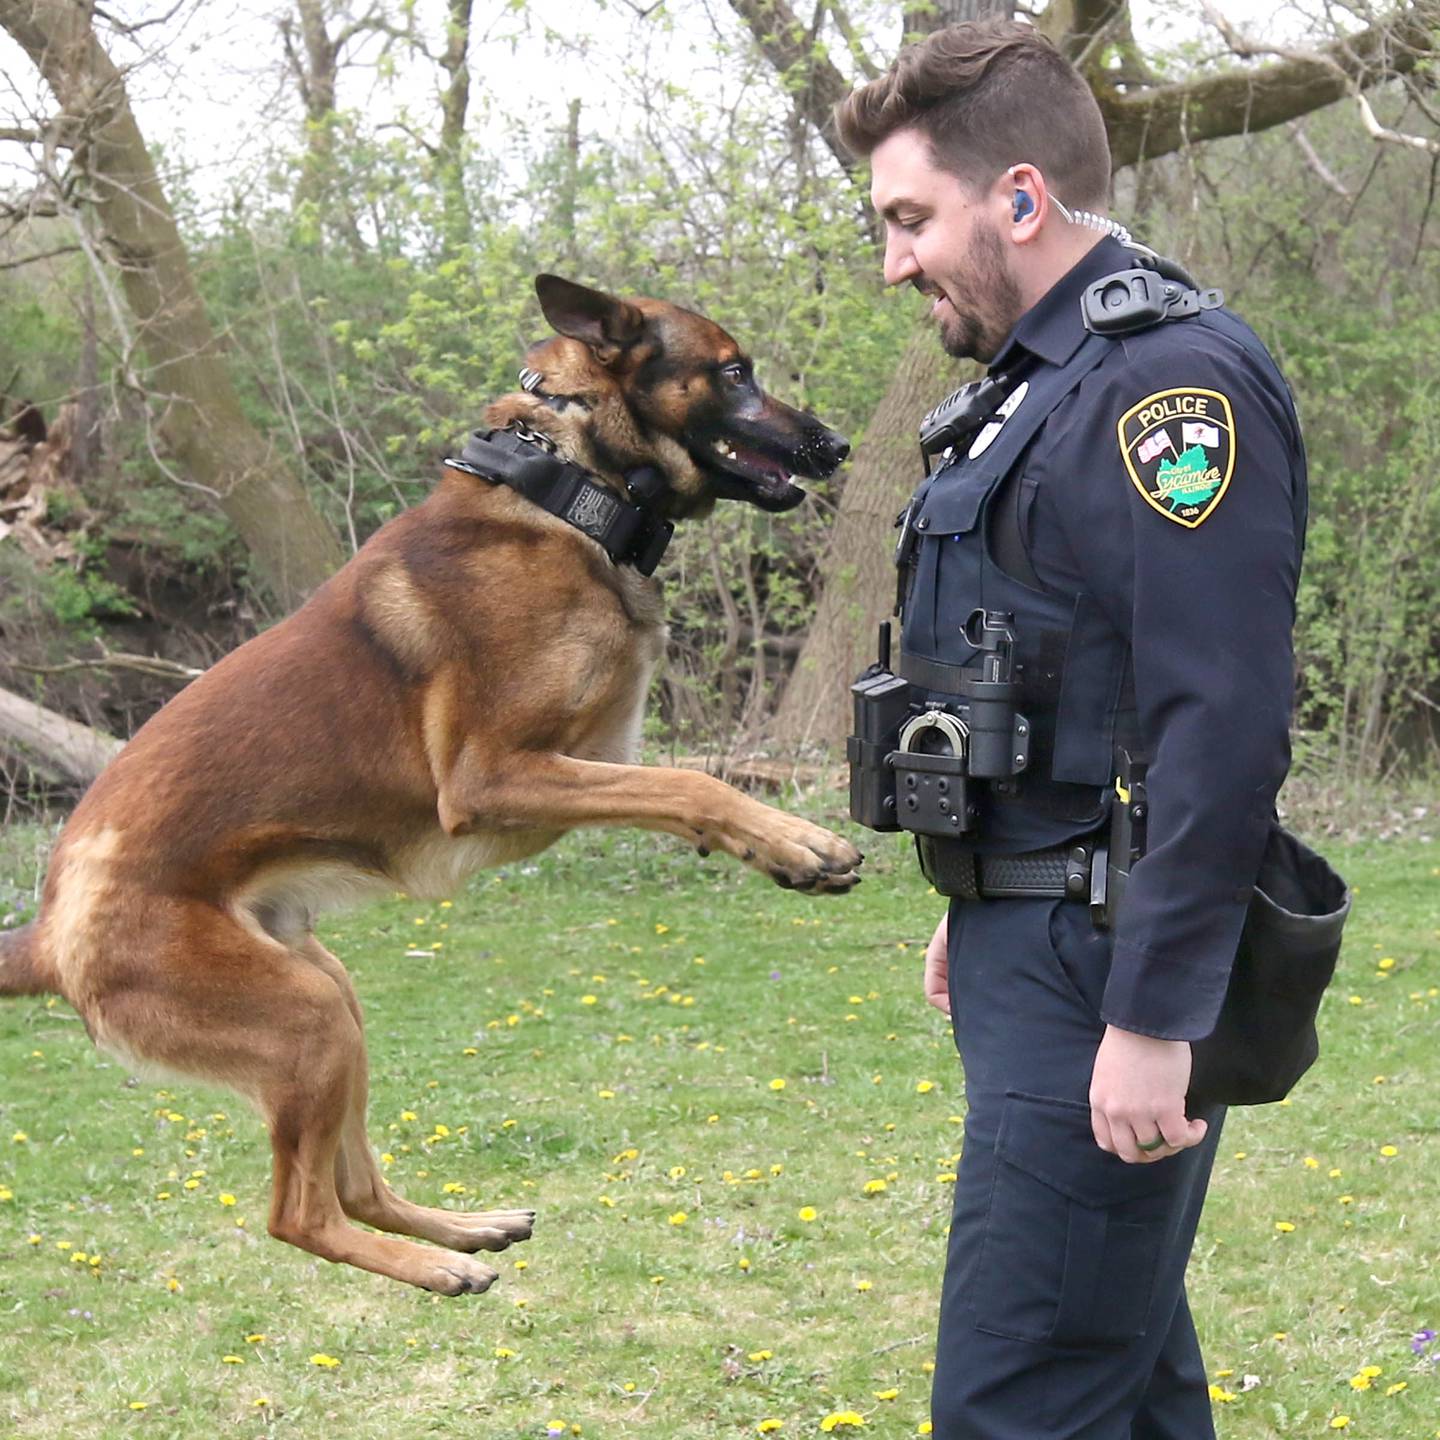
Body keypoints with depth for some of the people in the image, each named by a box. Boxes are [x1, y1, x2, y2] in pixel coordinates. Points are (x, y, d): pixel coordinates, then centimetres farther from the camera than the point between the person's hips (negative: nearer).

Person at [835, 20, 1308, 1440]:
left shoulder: (1175, 381, -17)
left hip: (1101, 980, -10)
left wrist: (1155, 1022, -25)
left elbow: (1224, 731, -24)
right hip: (1036, 950, 11)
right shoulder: (1051, 383, 16)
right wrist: (978, 909, 25)